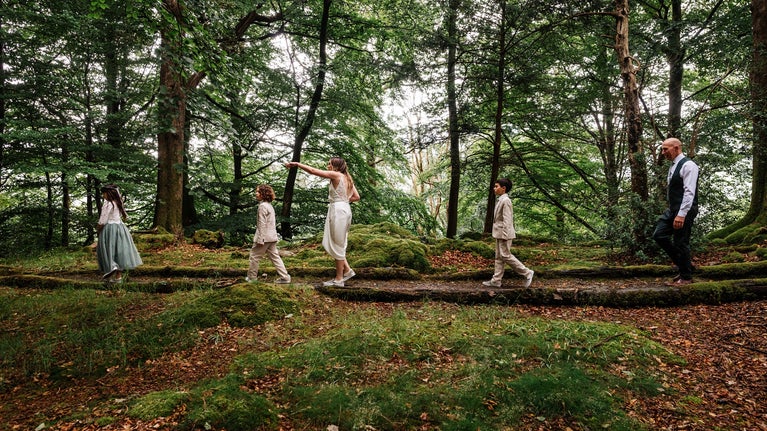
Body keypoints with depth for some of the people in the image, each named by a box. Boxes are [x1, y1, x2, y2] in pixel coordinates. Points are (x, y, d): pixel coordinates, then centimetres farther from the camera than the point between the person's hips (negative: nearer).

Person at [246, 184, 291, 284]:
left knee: (254, 256, 5)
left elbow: (262, 224, -18)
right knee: (274, 256, 9)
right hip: (272, 237, 9)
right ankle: (284, 277, 5)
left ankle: (252, 277, 16)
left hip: (265, 236, -9)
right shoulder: (269, 205, 15)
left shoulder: (262, 206, -13)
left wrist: (260, 239, -19)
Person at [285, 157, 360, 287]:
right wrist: (343, 200, 13)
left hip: (338, 210, -9)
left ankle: (339, 279, 6)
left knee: (337, 245, -1)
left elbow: (313, 171, -9)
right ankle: (347, 270, 14)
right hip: (345, 209, 9)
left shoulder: (336, 175, -9)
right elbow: (356, 197, 15)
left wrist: (296, 164, 0)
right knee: (332, 244, 15)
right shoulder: (348, 178, 14)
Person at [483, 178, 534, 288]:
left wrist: (504, 234, -22)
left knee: (506, 256, -6)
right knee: (499, 257, 9)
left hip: (504, 233, -10)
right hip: (499, 234, 10)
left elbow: (507, 219, -20)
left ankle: (527, 273, 4)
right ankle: (496, 280, 13)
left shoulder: (505, 201, -15)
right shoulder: (500, 200, 14)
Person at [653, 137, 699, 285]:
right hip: (672, 209, 9)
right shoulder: (673, 166, 14)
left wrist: (681, 214, -27)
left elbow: (689, 192, -22)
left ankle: (686, 277, 14)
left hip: (684, 210, -9)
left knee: (680, 243, -1)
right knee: (659, 235, 5)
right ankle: (683, 262, 19)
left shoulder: (688, 165, -14)